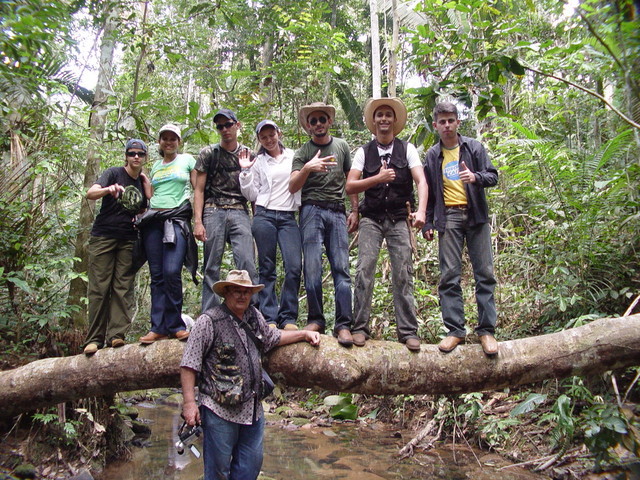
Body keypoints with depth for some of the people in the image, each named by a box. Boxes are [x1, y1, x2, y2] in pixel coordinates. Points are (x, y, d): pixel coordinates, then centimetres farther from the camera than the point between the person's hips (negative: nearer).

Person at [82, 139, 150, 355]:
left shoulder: (143, 181, 13)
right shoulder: (114, 173, 0)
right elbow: (90, 193, -15)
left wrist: (146, 183, 2)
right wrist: (109, 189, -35)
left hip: (128, 240, 4)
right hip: (103, 237, -3)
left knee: (123, 288, -3)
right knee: (99, 287, -3)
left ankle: (116, 334, -3)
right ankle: (94, 338, 1)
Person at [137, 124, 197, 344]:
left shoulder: (187, 160, 10)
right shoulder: (155, 166, 22)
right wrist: (142, 216, 11)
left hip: (177, 220, -4)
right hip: (153, 221, 4)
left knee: (171, 272, -18)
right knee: (157, 275, -1)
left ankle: (174, 325, -7)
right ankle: (158, 327, 1)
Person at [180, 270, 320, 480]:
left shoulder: (255, 316, 8)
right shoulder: (209, 321, -13)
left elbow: (272, 338, 25)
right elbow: (188, 365, -14)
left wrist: (304, 333, 19)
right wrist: (189, 403, -18)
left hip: (253, 408, 7)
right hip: (220, 410, -6)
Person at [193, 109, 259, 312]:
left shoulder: (248, 155, 15)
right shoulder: (208, 153, 11)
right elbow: (199, 190, 7)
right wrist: (197, 222, -5)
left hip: (240, 213, 0)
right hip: (213, 211, 0)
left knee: (247, 264, -12)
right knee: (212, 267, 0)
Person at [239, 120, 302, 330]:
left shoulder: (293, 157, 13)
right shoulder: (258, 162, 12)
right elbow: (252, 195, 9)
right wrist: (246, 172, -1)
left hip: (288, 217, 0)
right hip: (264, 216, 0)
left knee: (294, 266, -11)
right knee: (267, 269, 1)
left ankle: (288, 317, -1)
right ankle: (269, 318, 5)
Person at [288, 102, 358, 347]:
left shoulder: (341, 146, 17)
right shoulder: (302, 152, 10)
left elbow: (350, 180, 18)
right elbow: (292, 187, -2)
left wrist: (354, 211, 10)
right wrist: (307, 168, -20)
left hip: (337, 212, 2)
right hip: (312, 211, -1)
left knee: (341, 268, -6)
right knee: (312, 268, -7)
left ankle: (343, 324, -5)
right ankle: (316, 319, 5)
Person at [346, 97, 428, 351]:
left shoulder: (407, 149, 7)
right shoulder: (364, 152, 8)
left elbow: (421, 181, -6)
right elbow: (350, 186, 0)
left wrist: (421, 211, -22)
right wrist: (378, 178, -13)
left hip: (399, 219, 0)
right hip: (371, 219, 1)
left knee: (403, 274, -2)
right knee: (364, 270, -8)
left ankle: (408, 331, 4)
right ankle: (360, 327, 0)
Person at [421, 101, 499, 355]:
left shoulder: (474, 147, 10)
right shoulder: (432, 155, 14)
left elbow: (493, 176, 5)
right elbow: (428, 191, 16)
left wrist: (476, 177, -18)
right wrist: (427, 223, 9)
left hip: (476, 215, -1)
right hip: (448, 217, 1)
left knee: (484, 274, -3)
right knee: (449, 276, -4)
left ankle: (486, 329, 4)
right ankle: (455, 330, 1)